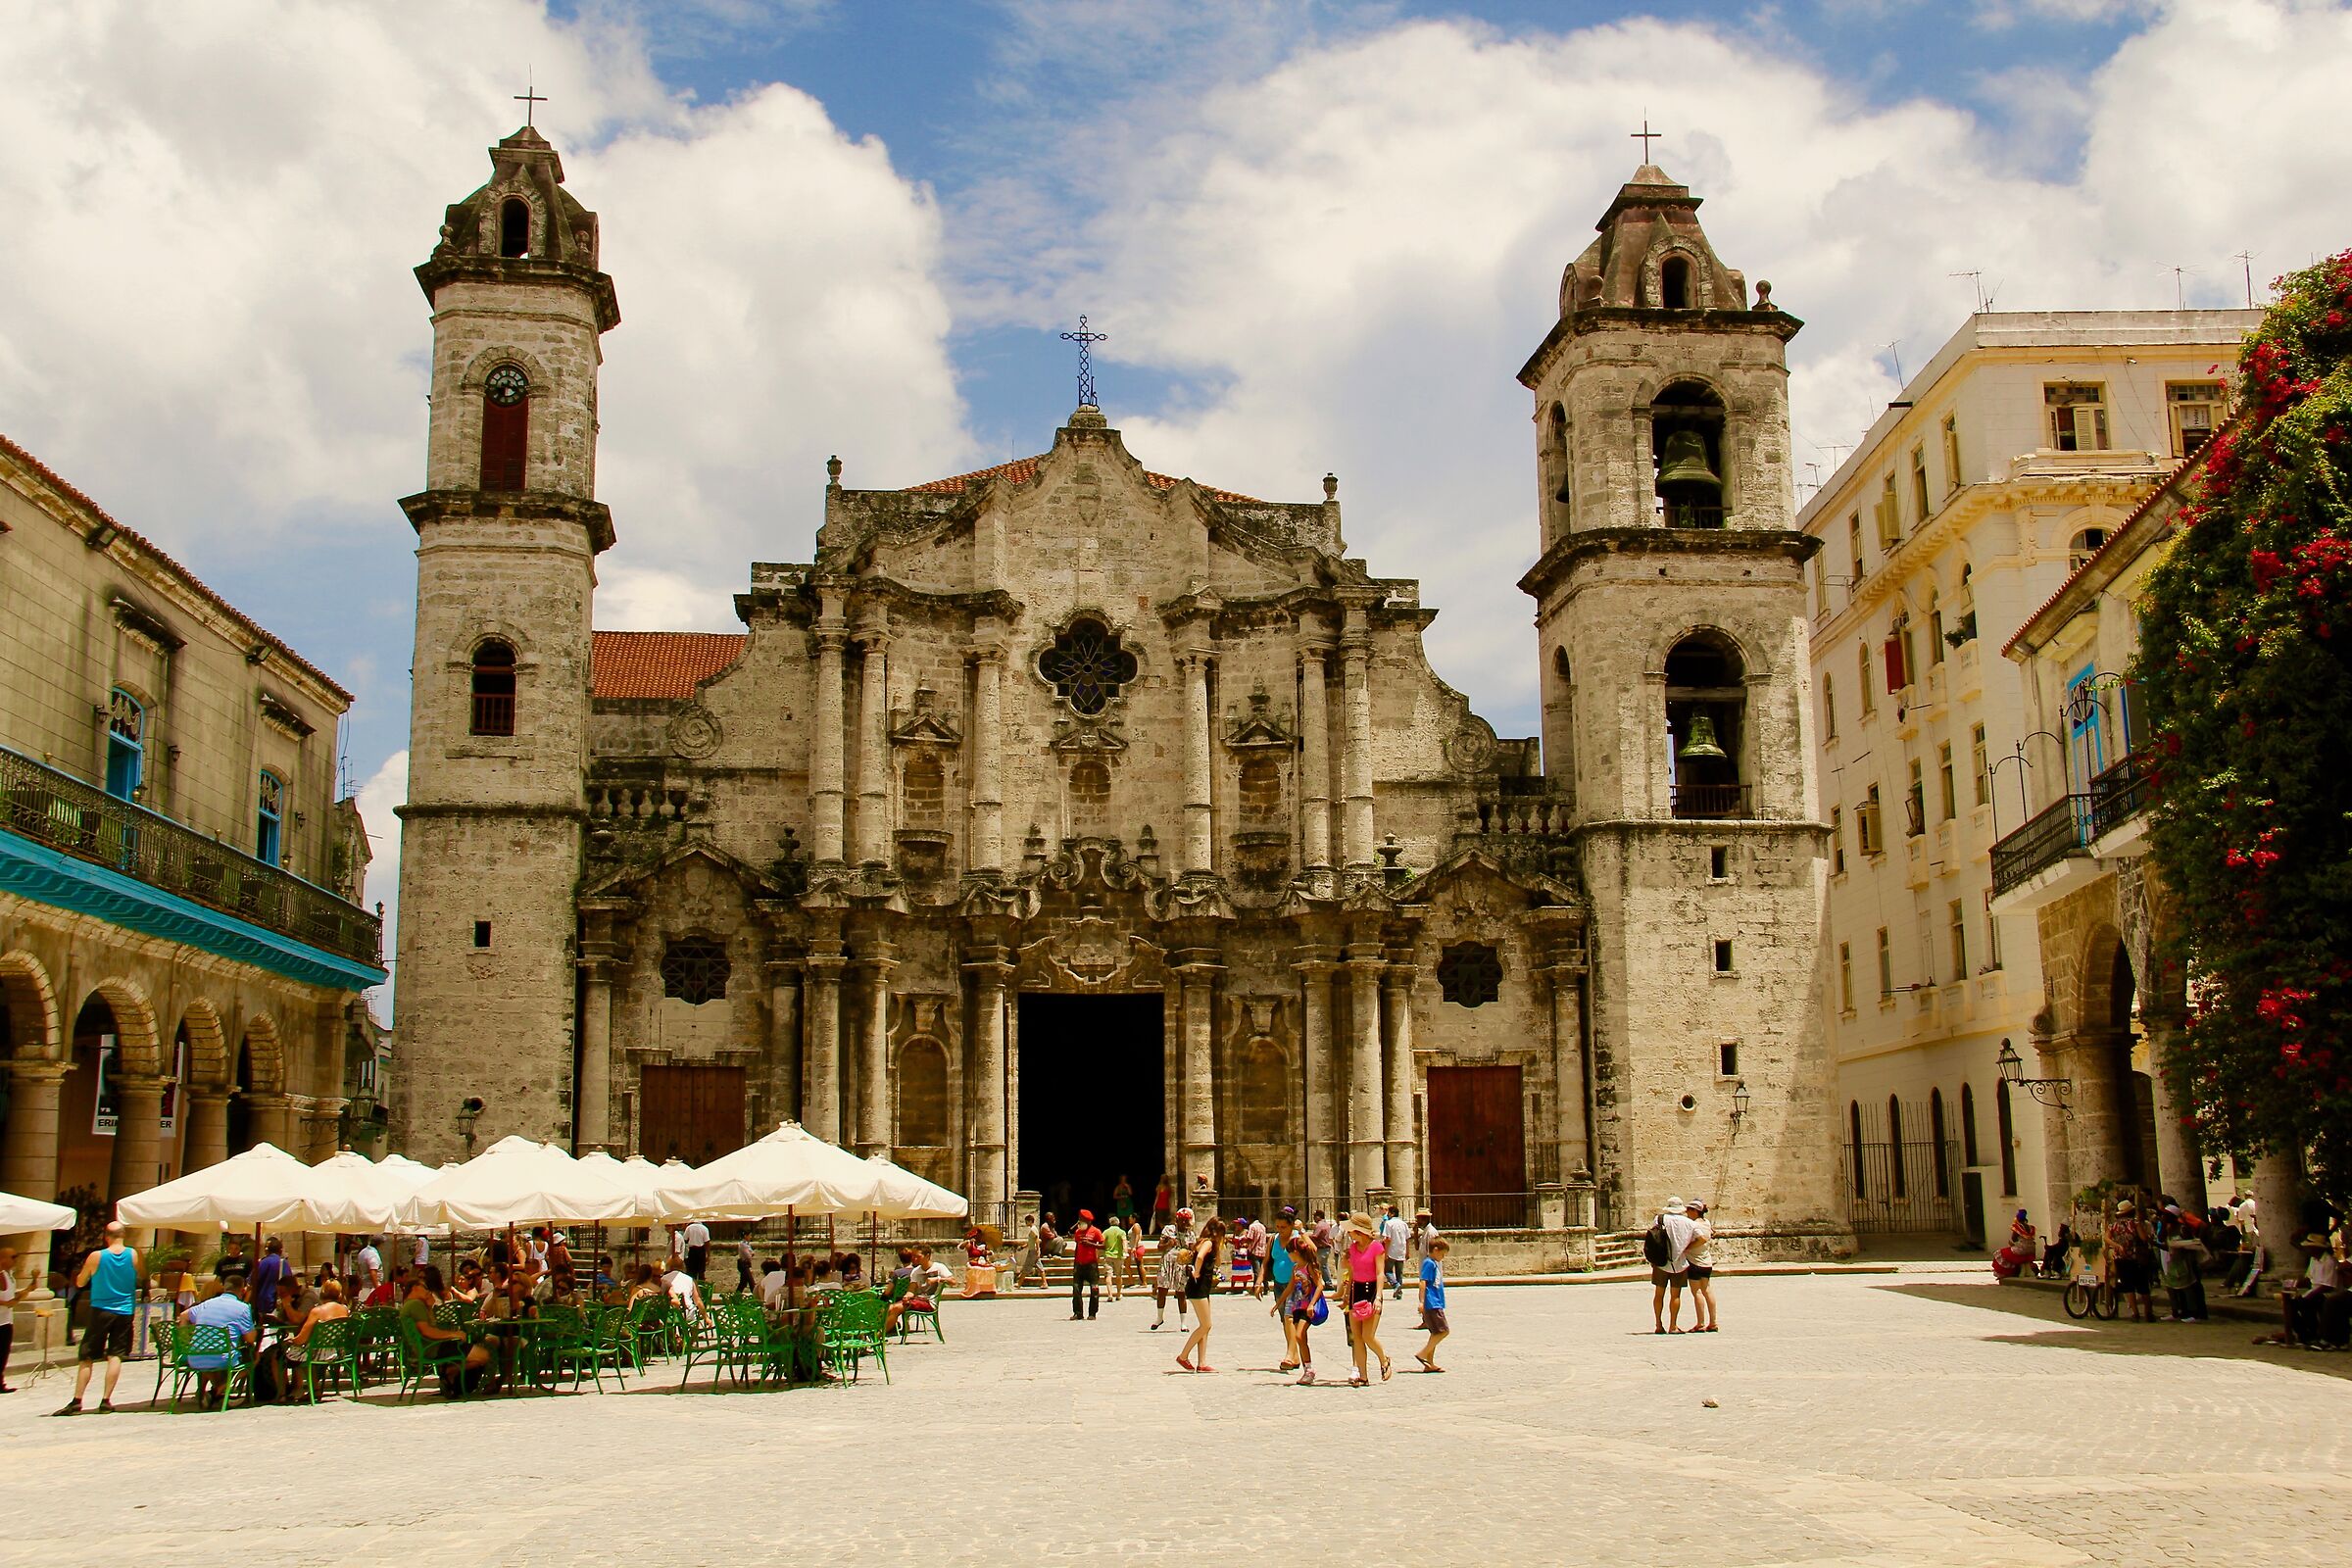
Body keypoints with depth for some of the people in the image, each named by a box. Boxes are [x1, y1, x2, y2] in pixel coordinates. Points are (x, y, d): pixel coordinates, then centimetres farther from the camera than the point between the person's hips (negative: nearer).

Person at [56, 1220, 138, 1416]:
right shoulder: (133, 1255, -4)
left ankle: (77, 1401, 1)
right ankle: (106, 1401, -3)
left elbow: (80, 1283, 6)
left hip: (100, 1311, -1)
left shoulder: (96, 1257, -8)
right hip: (124, 1312, 1)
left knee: (86, 1357, 5)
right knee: (115, 1356, 2)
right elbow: (140, 1278, 13)